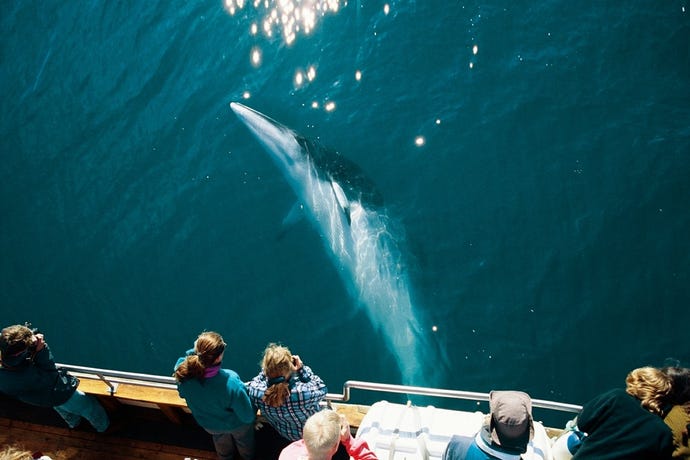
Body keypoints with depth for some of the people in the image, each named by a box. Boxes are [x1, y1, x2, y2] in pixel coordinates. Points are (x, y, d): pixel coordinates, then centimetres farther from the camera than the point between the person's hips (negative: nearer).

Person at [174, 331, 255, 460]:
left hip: (208, 424, 3)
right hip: (235, 424, -3)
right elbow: (248, 416, -31)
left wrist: (195, 352, -23)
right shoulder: (231, 383, -47)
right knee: (244, 443, 35)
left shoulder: (182, 372, -37)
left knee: (222, 446, 39)